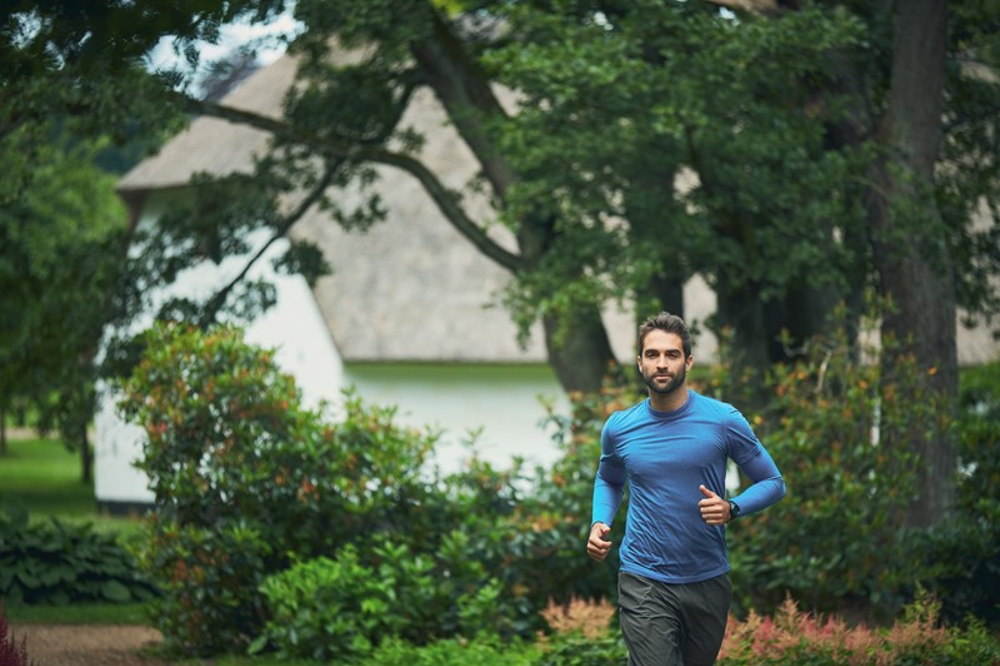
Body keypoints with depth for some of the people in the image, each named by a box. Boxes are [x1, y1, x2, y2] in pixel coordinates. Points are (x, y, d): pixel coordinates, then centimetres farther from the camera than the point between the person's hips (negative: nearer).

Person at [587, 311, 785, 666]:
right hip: (645, 583, -1)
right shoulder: (619, 428, 1)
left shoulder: (724, 420, -6)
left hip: (708, 581, 1)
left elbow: (773, 483, 2)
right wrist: (600, 523, 2)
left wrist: (731, 509, -17)